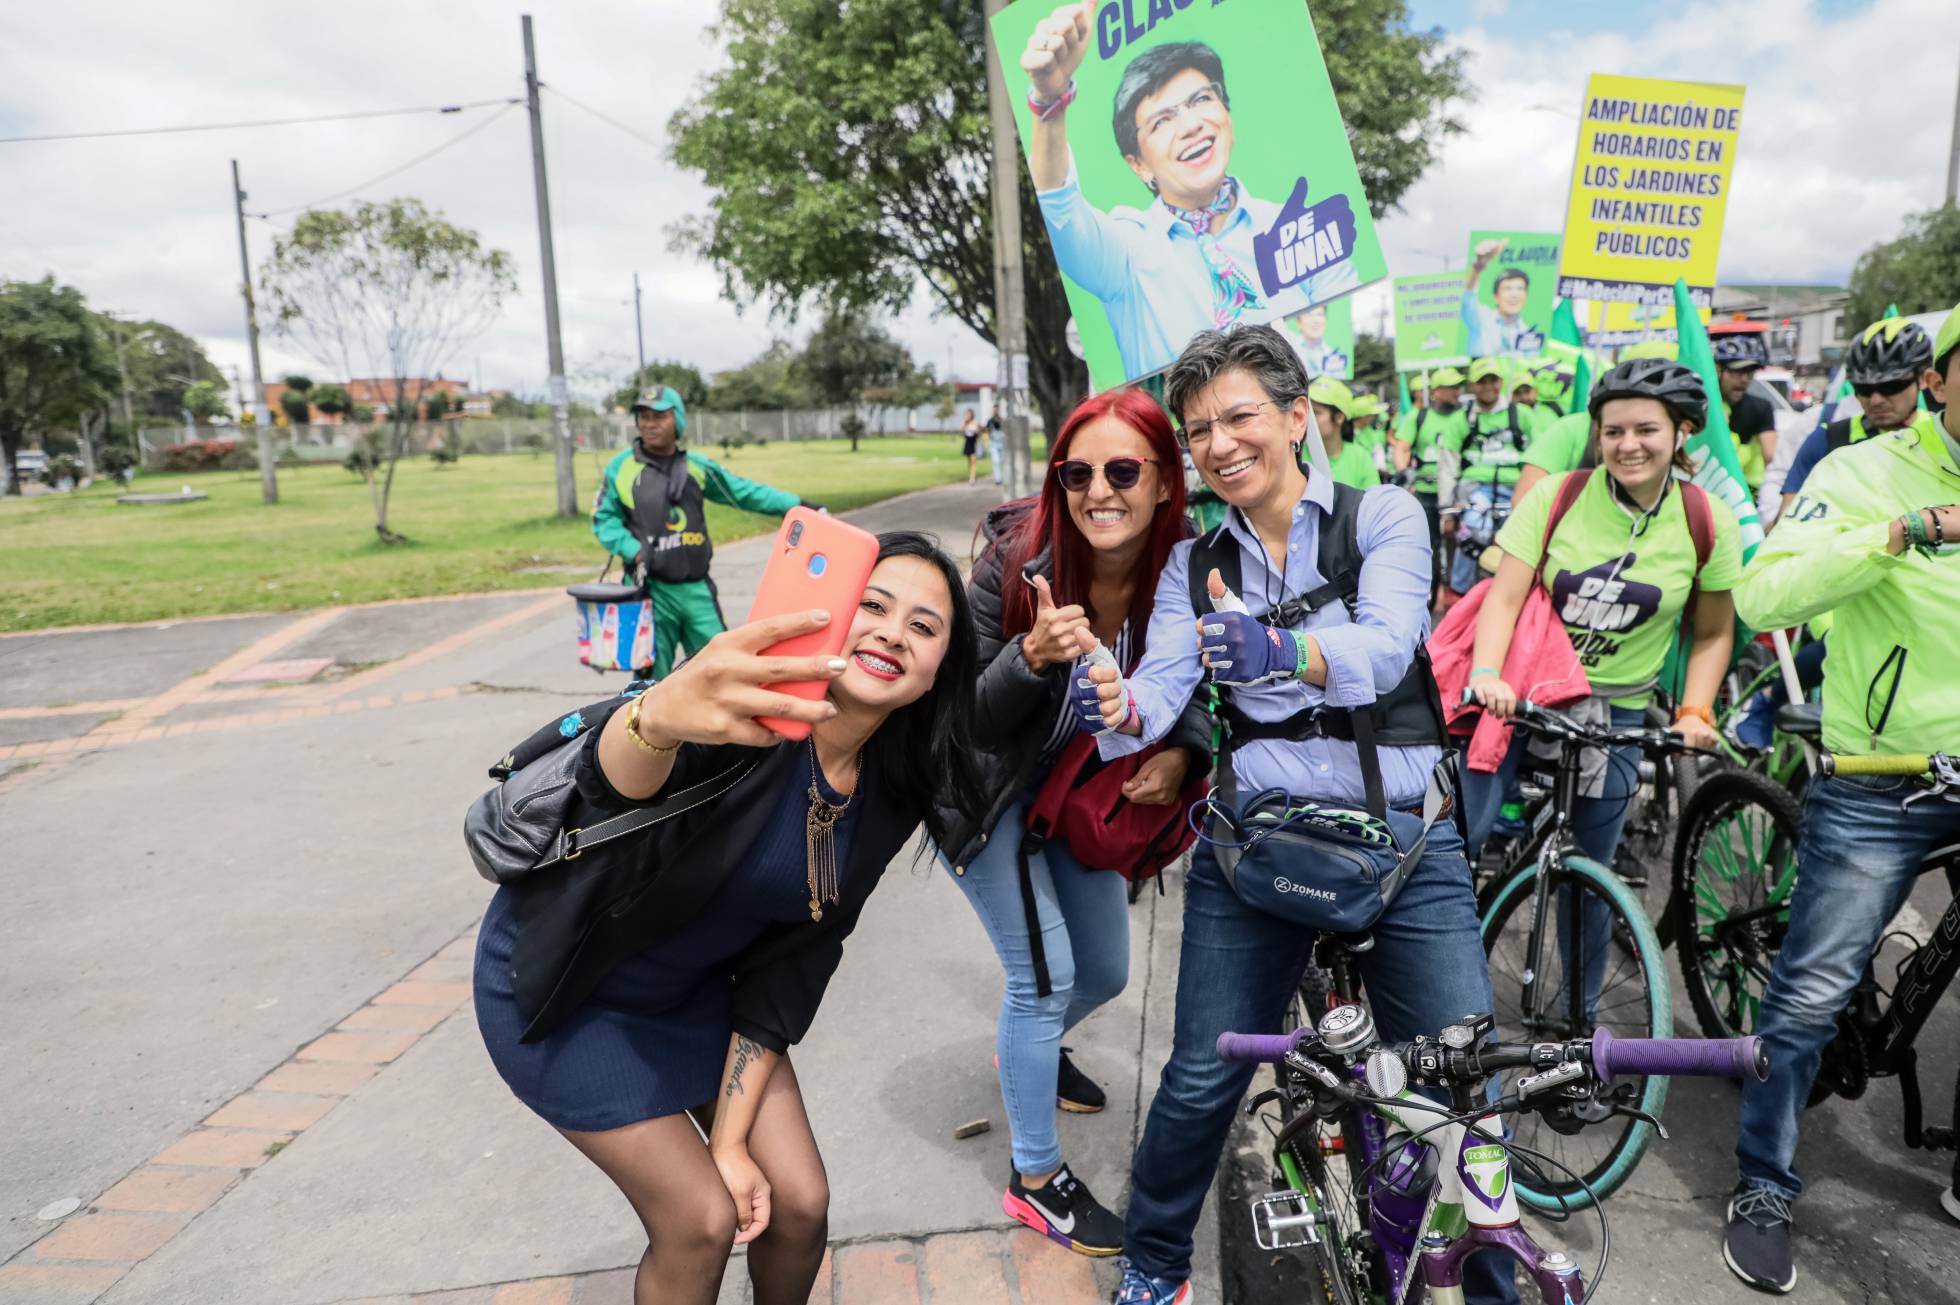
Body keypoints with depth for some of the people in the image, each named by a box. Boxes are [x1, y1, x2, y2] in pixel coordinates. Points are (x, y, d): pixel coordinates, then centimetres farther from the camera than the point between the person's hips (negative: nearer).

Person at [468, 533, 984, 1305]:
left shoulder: (893, 799, -12)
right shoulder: (752, 705, -30)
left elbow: (791, 962, -4)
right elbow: (613, 776, -52)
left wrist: (730, 1140, -5)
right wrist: (658, 716, -75)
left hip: (699, 986, 5)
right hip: (567, 982, -5)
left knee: (798, 1202, 4)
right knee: (703, 1219, -5)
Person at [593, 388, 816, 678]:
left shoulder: (698, 467, 7)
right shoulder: (620, 467, 0)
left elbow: (745, 492, 8)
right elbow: (604, 520, 3)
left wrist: (796, 505, 0)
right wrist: (634, 551, -14)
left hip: (696, 588, 3)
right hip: (650, 589, -3)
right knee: (651, 675, 2)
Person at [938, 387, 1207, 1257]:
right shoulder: (1015, 561, -28)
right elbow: (970, 722, -24)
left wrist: (1181, 752, -23)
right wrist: (1031, 655, -44)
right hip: (988, 790, -5)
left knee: (1106, 974, 16)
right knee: (1044, 973, -7)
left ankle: (1029, 1049, 51)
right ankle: (1035, 1179, 16)